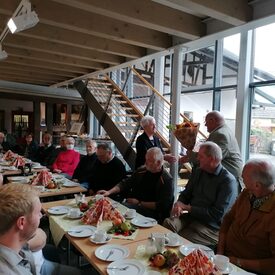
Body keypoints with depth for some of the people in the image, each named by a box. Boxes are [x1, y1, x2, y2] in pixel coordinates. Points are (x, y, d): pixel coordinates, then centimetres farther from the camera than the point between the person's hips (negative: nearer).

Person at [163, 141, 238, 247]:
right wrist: (178, 204, -7)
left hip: (212, 227, -5)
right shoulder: (198, 172, 11)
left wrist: (188, 208, -13)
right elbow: (186, 194, 18)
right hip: (191, 217, 6)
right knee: (168, 223, -23)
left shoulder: (228, 181, -11)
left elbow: (218, 214, -15)